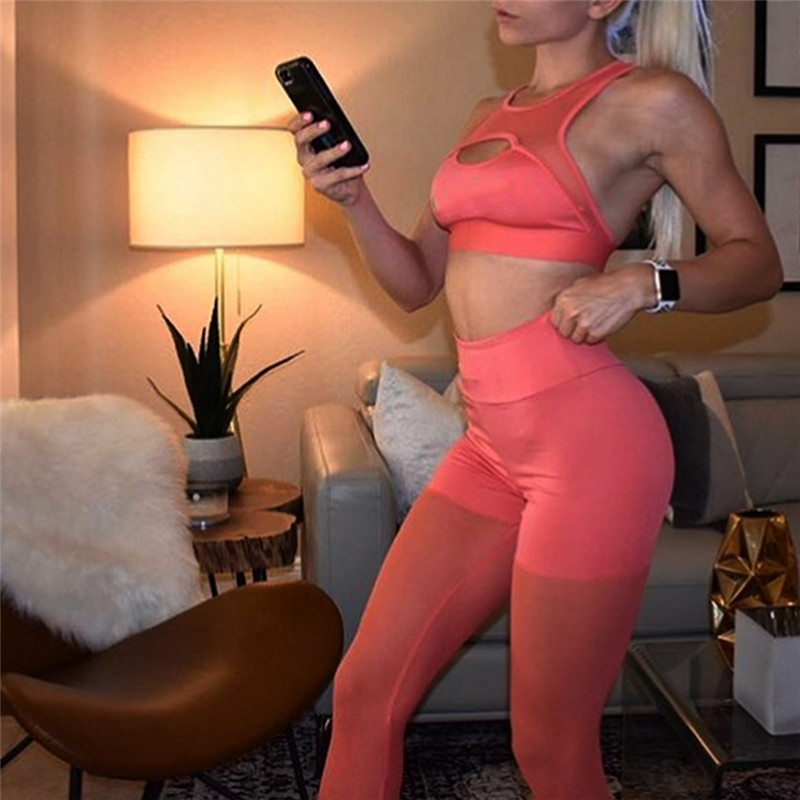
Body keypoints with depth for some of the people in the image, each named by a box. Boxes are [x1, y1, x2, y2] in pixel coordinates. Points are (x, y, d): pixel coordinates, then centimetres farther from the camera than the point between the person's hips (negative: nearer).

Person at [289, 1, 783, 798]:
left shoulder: (653, 99, -2)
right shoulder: (489, 116, 18)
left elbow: (757, 260, 1)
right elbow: (416, 282, 18)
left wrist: (643, 283, -16)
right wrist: (351, 197, 1)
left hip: (589, 440, -7)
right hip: (493, 447, 7)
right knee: (363, 691, 9)